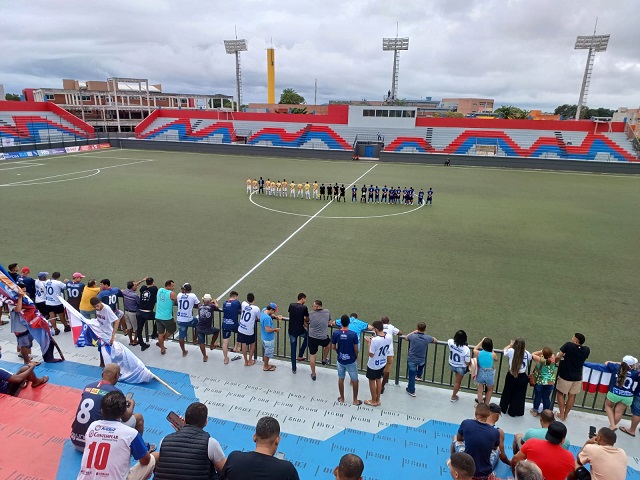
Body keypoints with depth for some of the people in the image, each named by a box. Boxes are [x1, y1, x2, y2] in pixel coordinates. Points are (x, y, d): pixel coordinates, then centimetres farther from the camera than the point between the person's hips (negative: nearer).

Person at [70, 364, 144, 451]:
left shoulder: (88, 387, 6)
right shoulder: (115, 392, -11)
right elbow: (126, 418, 3)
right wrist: (132, 405, 24)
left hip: (75, 441, 7)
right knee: (138, 418, 8)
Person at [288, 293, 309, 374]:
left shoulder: (291, 305, 0)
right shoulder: (304, 307, -11)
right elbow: (307, 319, 0)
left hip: (292, 331, 3)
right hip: (300, 330, -3)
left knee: (293, 349, 14)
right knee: (307, 336, 30)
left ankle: (293, 368, 21)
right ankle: (300, 355, 27)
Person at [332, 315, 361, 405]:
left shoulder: (336, 333, -14)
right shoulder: (353, 334, -21)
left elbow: (334, 347, -3)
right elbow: (356, 349, -13)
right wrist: (356, 357, 8)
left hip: (340, 360, 2)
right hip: (351, 361, -2)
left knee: (341, 379, 19)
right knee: (354, 380, 16)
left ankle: (342, 398, 31)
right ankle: (355, 400, 25)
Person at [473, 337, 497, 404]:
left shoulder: (478, 353, -16)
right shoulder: (493, 354, -22)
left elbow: (474, 349, 10)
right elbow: (496, 359, 4)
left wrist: (481, 341, 8)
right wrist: (492, 351, 3)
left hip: (480, 373, 1)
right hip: (489, 374, -1)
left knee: (480, 390, 18)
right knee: (490, 390, 24)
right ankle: (486, 404, 33)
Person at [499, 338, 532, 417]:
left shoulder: (511, 351, -13)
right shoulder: (527, 354, -8)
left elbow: (504, 350, 10)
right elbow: (530, 357, 17)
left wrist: (510, 345, 25)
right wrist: (522, 348, 24)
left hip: (511, 376, 0)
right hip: (522, 377, 0)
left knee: (507, 392, 20)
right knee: (519, 395, 16)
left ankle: (503, 408, 37)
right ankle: (514, 412, 27)